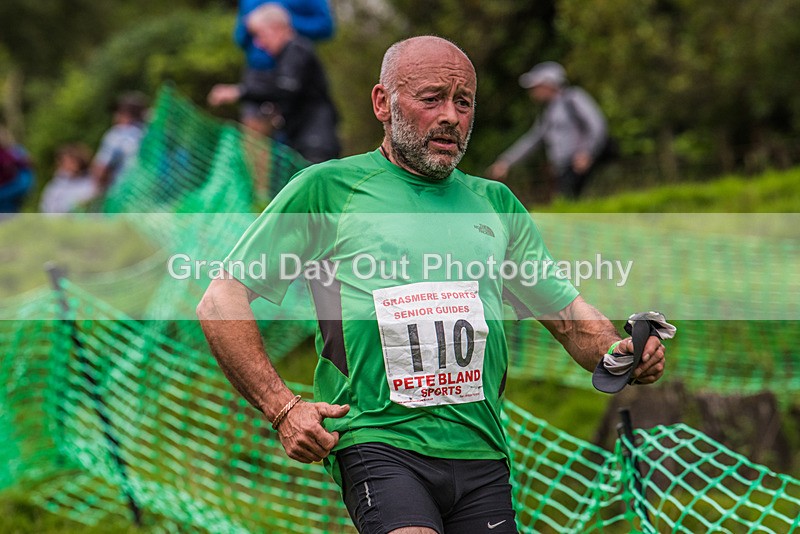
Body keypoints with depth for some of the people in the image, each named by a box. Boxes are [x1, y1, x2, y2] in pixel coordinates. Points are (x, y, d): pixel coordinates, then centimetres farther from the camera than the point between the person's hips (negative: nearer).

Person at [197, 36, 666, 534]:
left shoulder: (496, 203, 20)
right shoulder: (327, 188, 5)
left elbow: (571, 316, 23)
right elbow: (222, 301, 3)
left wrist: (620, 352, -1)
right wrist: (283, 408, -9)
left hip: (481, 454, 5)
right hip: (378, 442, -5)